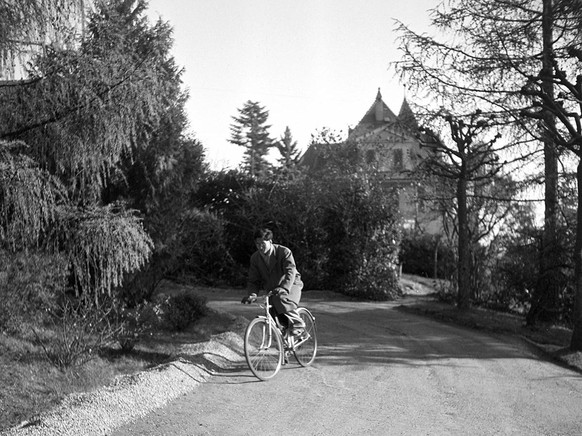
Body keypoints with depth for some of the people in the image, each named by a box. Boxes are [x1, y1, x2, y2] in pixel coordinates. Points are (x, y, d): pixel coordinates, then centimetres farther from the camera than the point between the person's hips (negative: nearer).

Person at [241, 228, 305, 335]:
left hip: (291, 285, -5)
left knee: (280, 298, -35)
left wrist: (283, 288, -47)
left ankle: (298, 324, -18)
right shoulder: (255, 258, -4)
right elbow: (253, 280, -4)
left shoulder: (284, 252, -17)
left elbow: (290, 272, -29)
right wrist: (252, 294, -25)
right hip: (272, 289, 5)